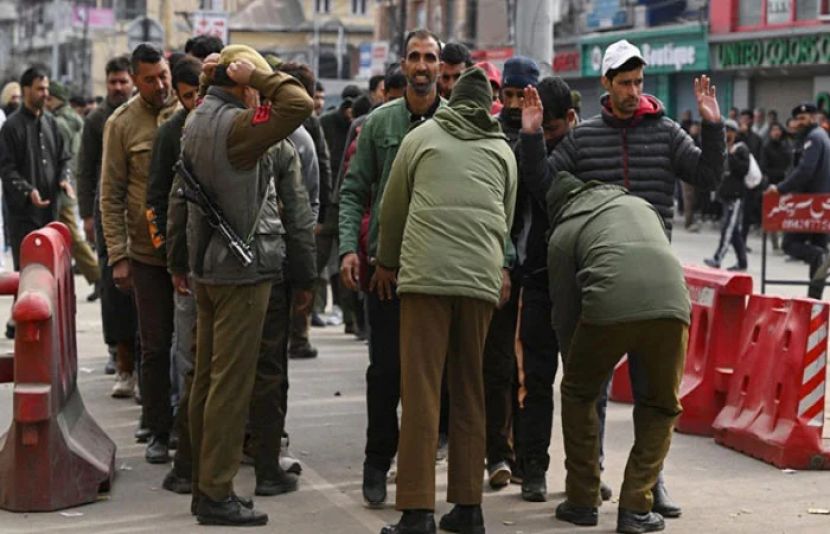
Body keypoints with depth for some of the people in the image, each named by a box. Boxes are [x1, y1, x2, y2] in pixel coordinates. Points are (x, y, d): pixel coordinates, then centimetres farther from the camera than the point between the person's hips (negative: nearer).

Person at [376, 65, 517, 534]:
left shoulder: (422, 138, 11)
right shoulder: (503, 150, 16)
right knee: (471, 393, 11)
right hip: (482, 278, 2)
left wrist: (387, 262, 32)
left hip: (425, 273, -2)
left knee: (422, 393, -4)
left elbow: (393, 208, 17)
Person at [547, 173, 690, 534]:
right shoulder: (641, 204, 36)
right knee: (661, 407, 22)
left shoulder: (563, 233, 25)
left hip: (608, 306, -2)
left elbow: (564, 313, 25)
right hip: (671, 302, 2)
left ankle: (581, 502, 25)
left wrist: (573, 365, 40)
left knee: (577, 395, 23)